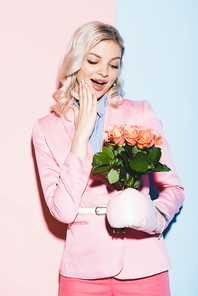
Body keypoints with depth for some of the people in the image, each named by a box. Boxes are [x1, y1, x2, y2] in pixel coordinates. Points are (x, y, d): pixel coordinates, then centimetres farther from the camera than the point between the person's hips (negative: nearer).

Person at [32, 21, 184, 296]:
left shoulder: (141, 113, 0)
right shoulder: (46, 129, 1)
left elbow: (172, 186, 5)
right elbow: (63, 210, -9)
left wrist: (159, 216, -15)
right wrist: (82, 134, -10)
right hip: (83, 269, 0)